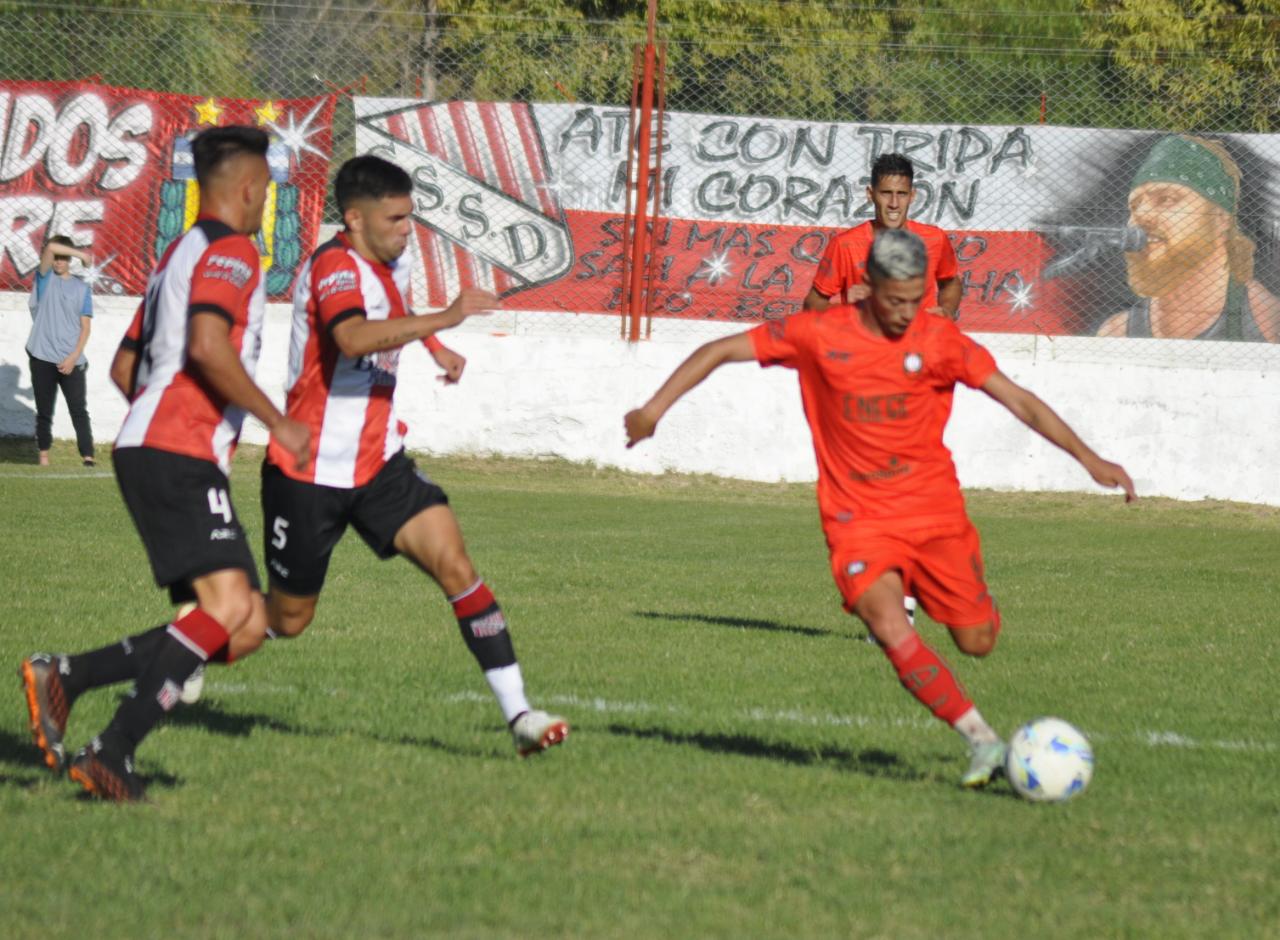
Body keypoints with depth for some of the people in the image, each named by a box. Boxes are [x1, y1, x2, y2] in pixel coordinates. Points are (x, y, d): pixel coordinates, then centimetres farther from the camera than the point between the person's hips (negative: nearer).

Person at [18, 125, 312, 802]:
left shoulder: (179, 256, 25)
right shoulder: (230, 251, -5)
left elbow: (125, 367, 30)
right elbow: (207, 345, -22)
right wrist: (276, 421, -14)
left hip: (152, 449, 10)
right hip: (179, 458, -10)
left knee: (246, 621, 2)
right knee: (228, 604, -23)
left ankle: (62, 676, -2)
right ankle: (112, 753, -28)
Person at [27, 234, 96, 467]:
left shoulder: (82, 288, 10)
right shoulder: (45, 278, 9)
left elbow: (85, 327, 5)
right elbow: (50, 248, -10)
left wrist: (74, 357, -6)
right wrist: (81, 254, 0)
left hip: (71, 361, 0)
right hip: (43, 358, 0)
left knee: (79, 411, -8)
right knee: (44, 412, 4)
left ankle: (88, 458, -14)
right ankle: (43, 459, 10)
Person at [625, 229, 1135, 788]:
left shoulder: (940, 341, -3)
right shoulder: (820, 336, -6)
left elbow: (1018, 400, -2)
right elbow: (720, 351, 2)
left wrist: (1088, 458, -10)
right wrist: (655, 409, -5)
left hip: (935, 511, 1)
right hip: (859, 518, -1)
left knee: (978, 642, 3)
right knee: (889, 628, -25)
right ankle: (982, 741, -22)